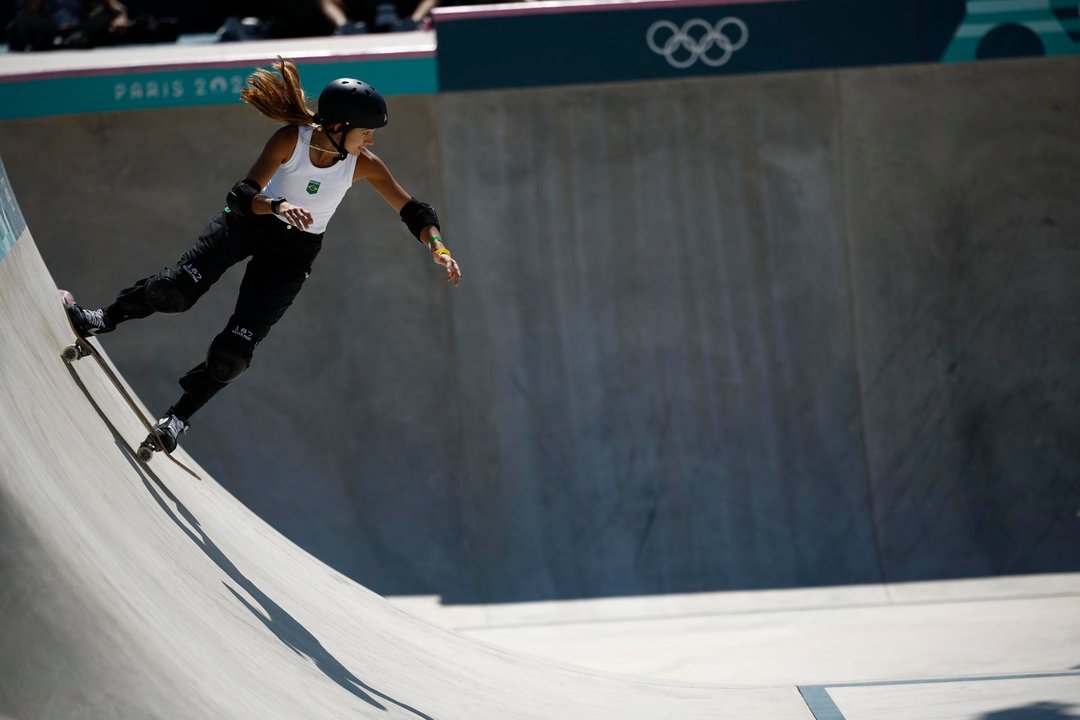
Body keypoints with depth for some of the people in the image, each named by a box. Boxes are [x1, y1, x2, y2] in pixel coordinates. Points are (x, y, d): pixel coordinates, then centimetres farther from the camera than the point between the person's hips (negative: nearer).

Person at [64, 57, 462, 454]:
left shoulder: (364, 164, -17)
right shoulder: (292, 139, -23)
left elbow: (414, 212, -10)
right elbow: (243, 196, -28)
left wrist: (438, 247, -27)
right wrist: (278, 205, -48)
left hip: (294, 252, 1)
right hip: (249, 221, -1)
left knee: (234, 351, -9)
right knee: (177, 289, -22)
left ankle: (179, 415, 13)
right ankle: (105, 319, 4)